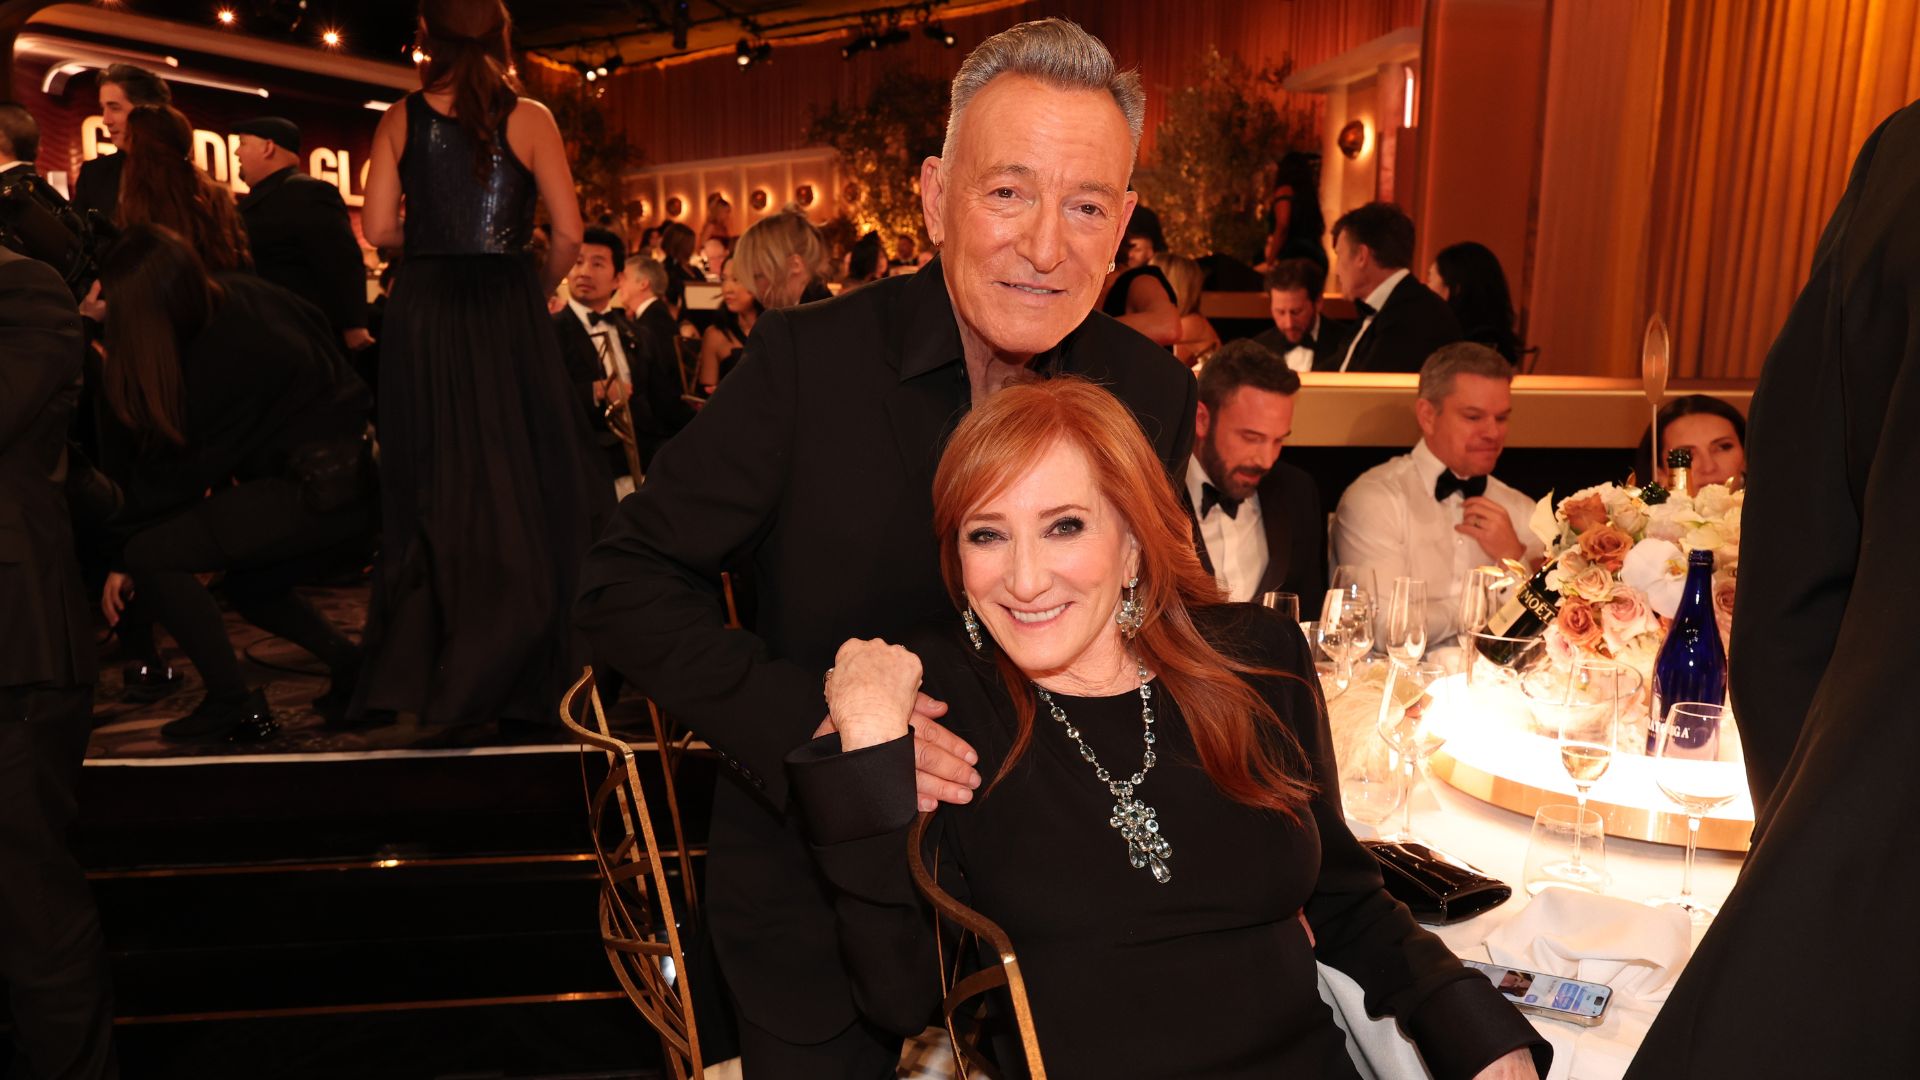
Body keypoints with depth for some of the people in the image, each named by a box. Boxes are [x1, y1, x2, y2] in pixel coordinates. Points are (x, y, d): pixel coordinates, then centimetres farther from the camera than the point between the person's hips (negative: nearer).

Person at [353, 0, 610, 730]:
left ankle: (409, 668, 17)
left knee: (430, 485, 11)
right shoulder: (528, 118, -2)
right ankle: (494, 676, 7)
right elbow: (568, 233, -7)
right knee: (518, 482, 5)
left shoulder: (401, 119, 5)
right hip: (506, 311, -3)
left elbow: (378, 228, -1)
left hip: (422, 312, 3)